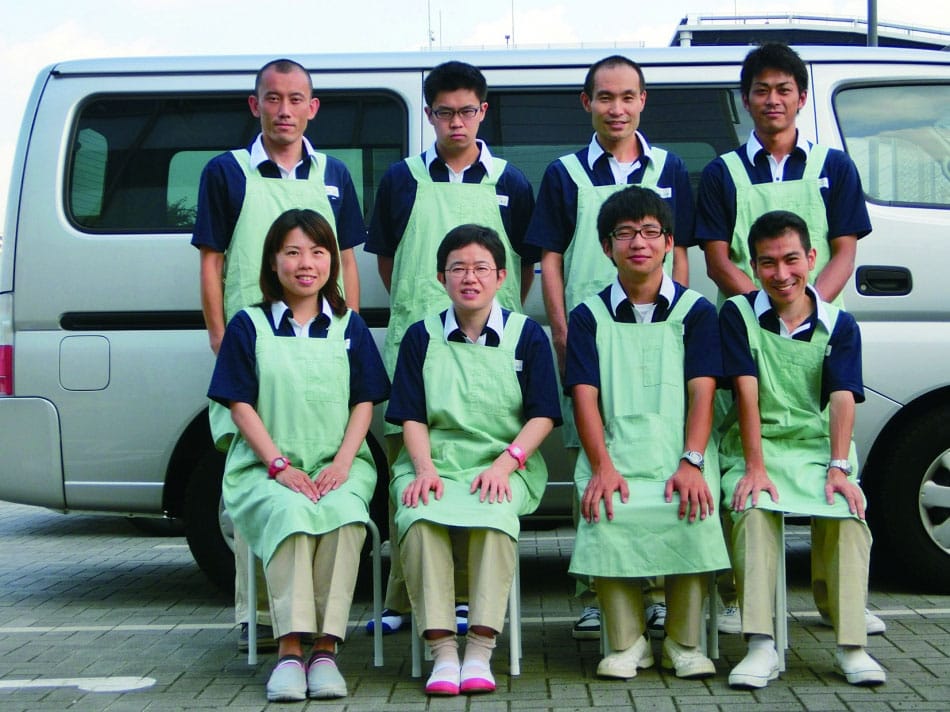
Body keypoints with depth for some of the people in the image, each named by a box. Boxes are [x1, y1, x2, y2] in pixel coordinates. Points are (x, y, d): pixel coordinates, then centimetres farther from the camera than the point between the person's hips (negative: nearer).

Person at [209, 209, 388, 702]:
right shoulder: (249, 326, 8)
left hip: (338, 464, 1)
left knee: (343, 514, -33)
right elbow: (241, 405, 2)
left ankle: (325, 650, -29)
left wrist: (342, 463, -9)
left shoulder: (349, 327, 13)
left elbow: (364, 403, 8)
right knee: (290, 512, -34)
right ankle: (289, 652, -33)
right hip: (265, 467, -1)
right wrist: (280, 466, -11)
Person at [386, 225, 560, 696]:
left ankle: (479, 652, -32)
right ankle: (442, 653, -30)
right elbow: (412, 417, 9)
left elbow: (542, 416, 4)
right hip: (435, 461, 1)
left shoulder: (527, 335, 9)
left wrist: (505, 463, -12)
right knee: (419, 518, -32)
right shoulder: (421, 337, 13)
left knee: (493, 516, -35)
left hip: (503, 465, -1)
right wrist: (424, 468, -10)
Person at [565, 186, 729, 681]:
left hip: (679, 454, 0)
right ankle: (626, 643, -11)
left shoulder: (695, 311, 11)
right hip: (614, 453, 0)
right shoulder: (589, 316, 12)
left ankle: (684, 642, -10)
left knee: (694, 515, -30)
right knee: (605, 515, -30)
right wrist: (603, 467, -14)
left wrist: (690, 464, -15)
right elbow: (585, 395, 1)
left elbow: (702, 390, 0)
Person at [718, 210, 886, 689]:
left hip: (819, 447, 1)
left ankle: (851, 645, -23)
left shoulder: (839, 325, 6)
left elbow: (843, 399, -6)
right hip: (758, 447, -1)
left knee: (848, 512, -28)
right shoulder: (738, 315, 2)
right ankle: (761, 646, -32)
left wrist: (838, 467, -20)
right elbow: (747, 394, -9)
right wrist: (754, 467, -18)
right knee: (753, 509, -32)